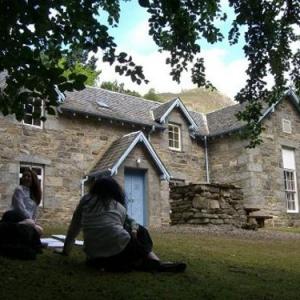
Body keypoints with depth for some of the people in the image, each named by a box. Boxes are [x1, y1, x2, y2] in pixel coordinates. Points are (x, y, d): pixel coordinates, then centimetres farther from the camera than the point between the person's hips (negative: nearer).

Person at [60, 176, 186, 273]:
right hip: (120, 249, -2)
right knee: (141, 232, 28)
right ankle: (158, 264, 12)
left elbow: (74, 227, 24)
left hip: (95, 257, 2)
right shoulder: (120, 206, 16)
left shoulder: (85, 200, 17)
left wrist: (66, 250, 35)